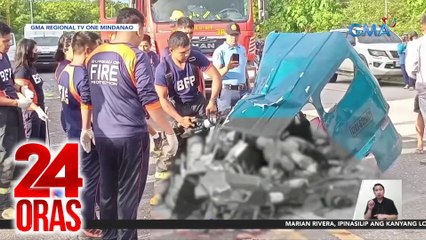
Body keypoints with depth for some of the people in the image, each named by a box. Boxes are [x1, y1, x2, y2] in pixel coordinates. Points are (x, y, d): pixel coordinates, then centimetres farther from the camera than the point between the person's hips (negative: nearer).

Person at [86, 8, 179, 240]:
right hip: (131, 136, -6)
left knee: (107, 190, 15)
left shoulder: (93, 56, 8)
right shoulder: (137, 56, -12)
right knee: (128, 193, 4)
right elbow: (149, 101, -15)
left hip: (102, 135, 6)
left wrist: (87, 128, 26)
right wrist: (169, 132, -9)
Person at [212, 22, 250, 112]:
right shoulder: (220, 51, -6)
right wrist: (227, 68, -32)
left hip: (243, 91, 6)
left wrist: (248, 85, 22)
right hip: (227, 91, -6)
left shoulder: (242, 49, 15)